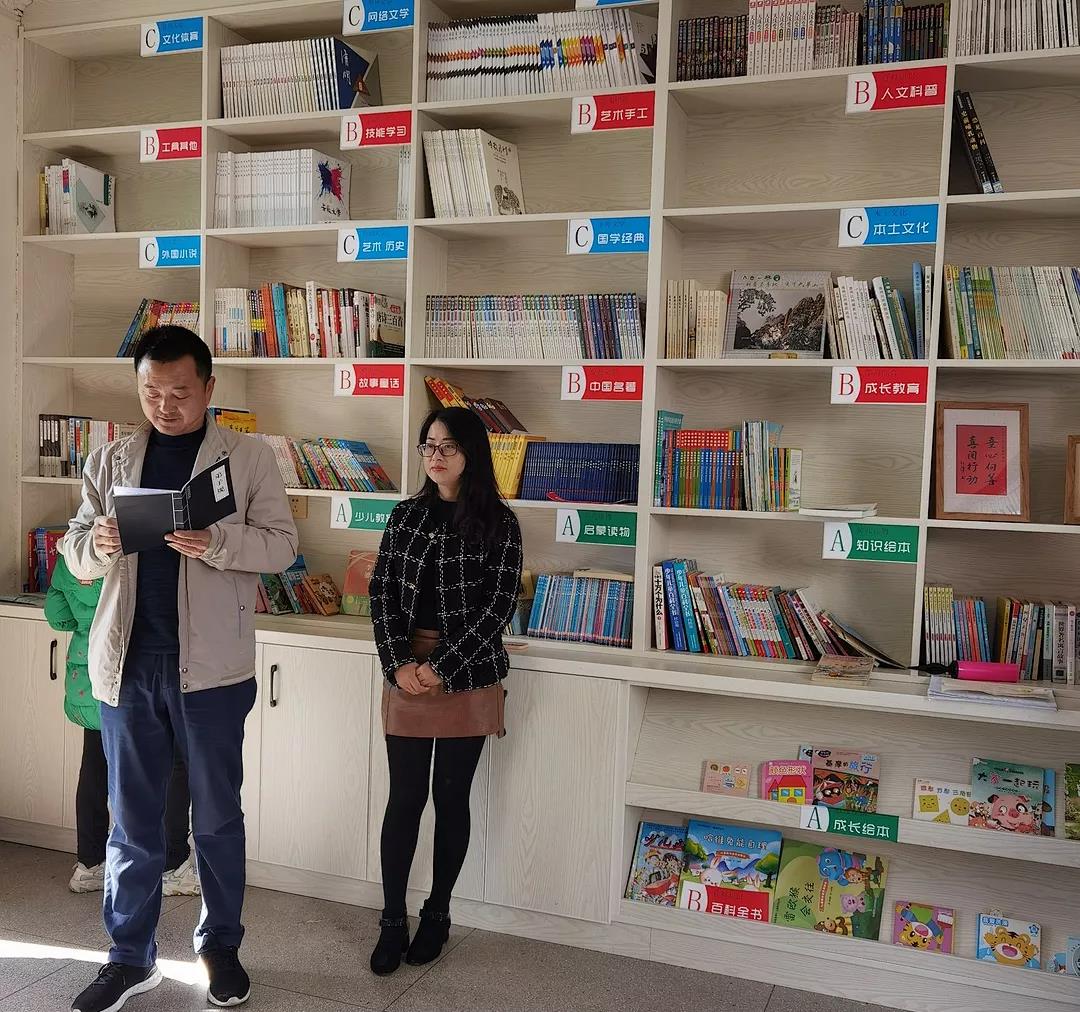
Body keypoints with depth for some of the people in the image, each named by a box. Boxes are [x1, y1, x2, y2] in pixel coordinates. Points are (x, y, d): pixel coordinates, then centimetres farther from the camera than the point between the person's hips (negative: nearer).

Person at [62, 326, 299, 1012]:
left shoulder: (250, 458, 0)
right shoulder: (112, 461, 10)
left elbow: (282, 544, -5)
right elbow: (76, 552, 11)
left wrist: (216, 543, -23)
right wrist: (97, 545, -13)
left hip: (212, 665, -2)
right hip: (127, 662, 3)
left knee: (217, 815, 11)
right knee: (132, 819, 12)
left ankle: (221, 945, 30)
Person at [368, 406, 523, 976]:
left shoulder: (498, 524, -4)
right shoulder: (406, 516, 6)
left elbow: (496, 609, -9)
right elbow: (382, 594, 3)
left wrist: (442, 669, -14)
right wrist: (399, 664, -10)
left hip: (467, 677, -2)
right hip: (406, 672, 2)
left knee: (451, 798, 9)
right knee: (404, 798, 5)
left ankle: (437, 914, 26)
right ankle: (392, 921, 18)